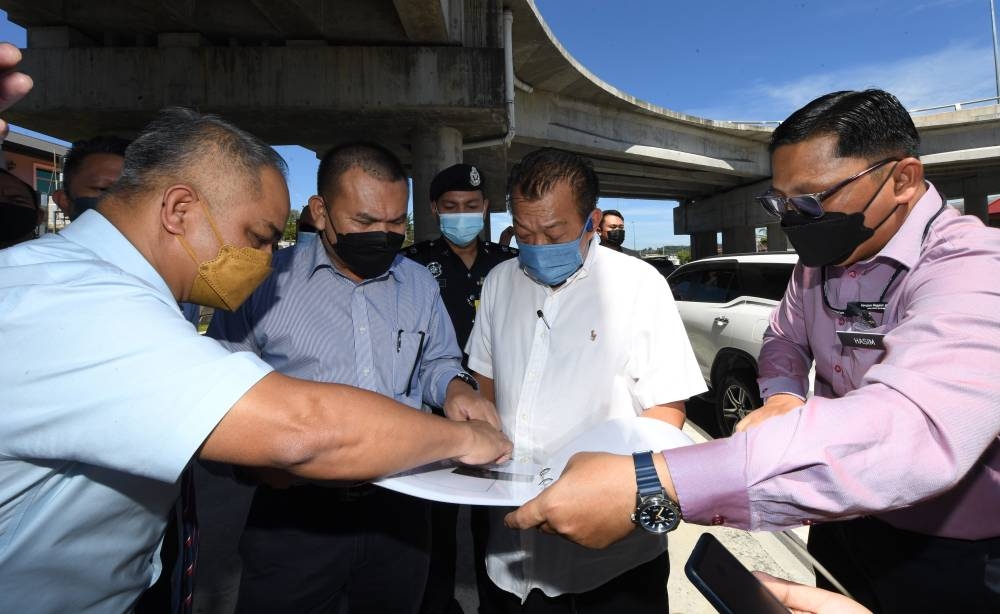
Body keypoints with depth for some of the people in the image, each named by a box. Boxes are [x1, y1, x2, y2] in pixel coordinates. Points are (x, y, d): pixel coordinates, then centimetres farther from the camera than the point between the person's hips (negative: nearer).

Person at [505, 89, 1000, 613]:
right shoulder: (820, 260, -4)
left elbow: (914, 426, -47)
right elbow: (785, 337, 10)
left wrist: (651, 485, -55)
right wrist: (783, 395, -16)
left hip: (953, 559, -6)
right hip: (843, 521, 6)